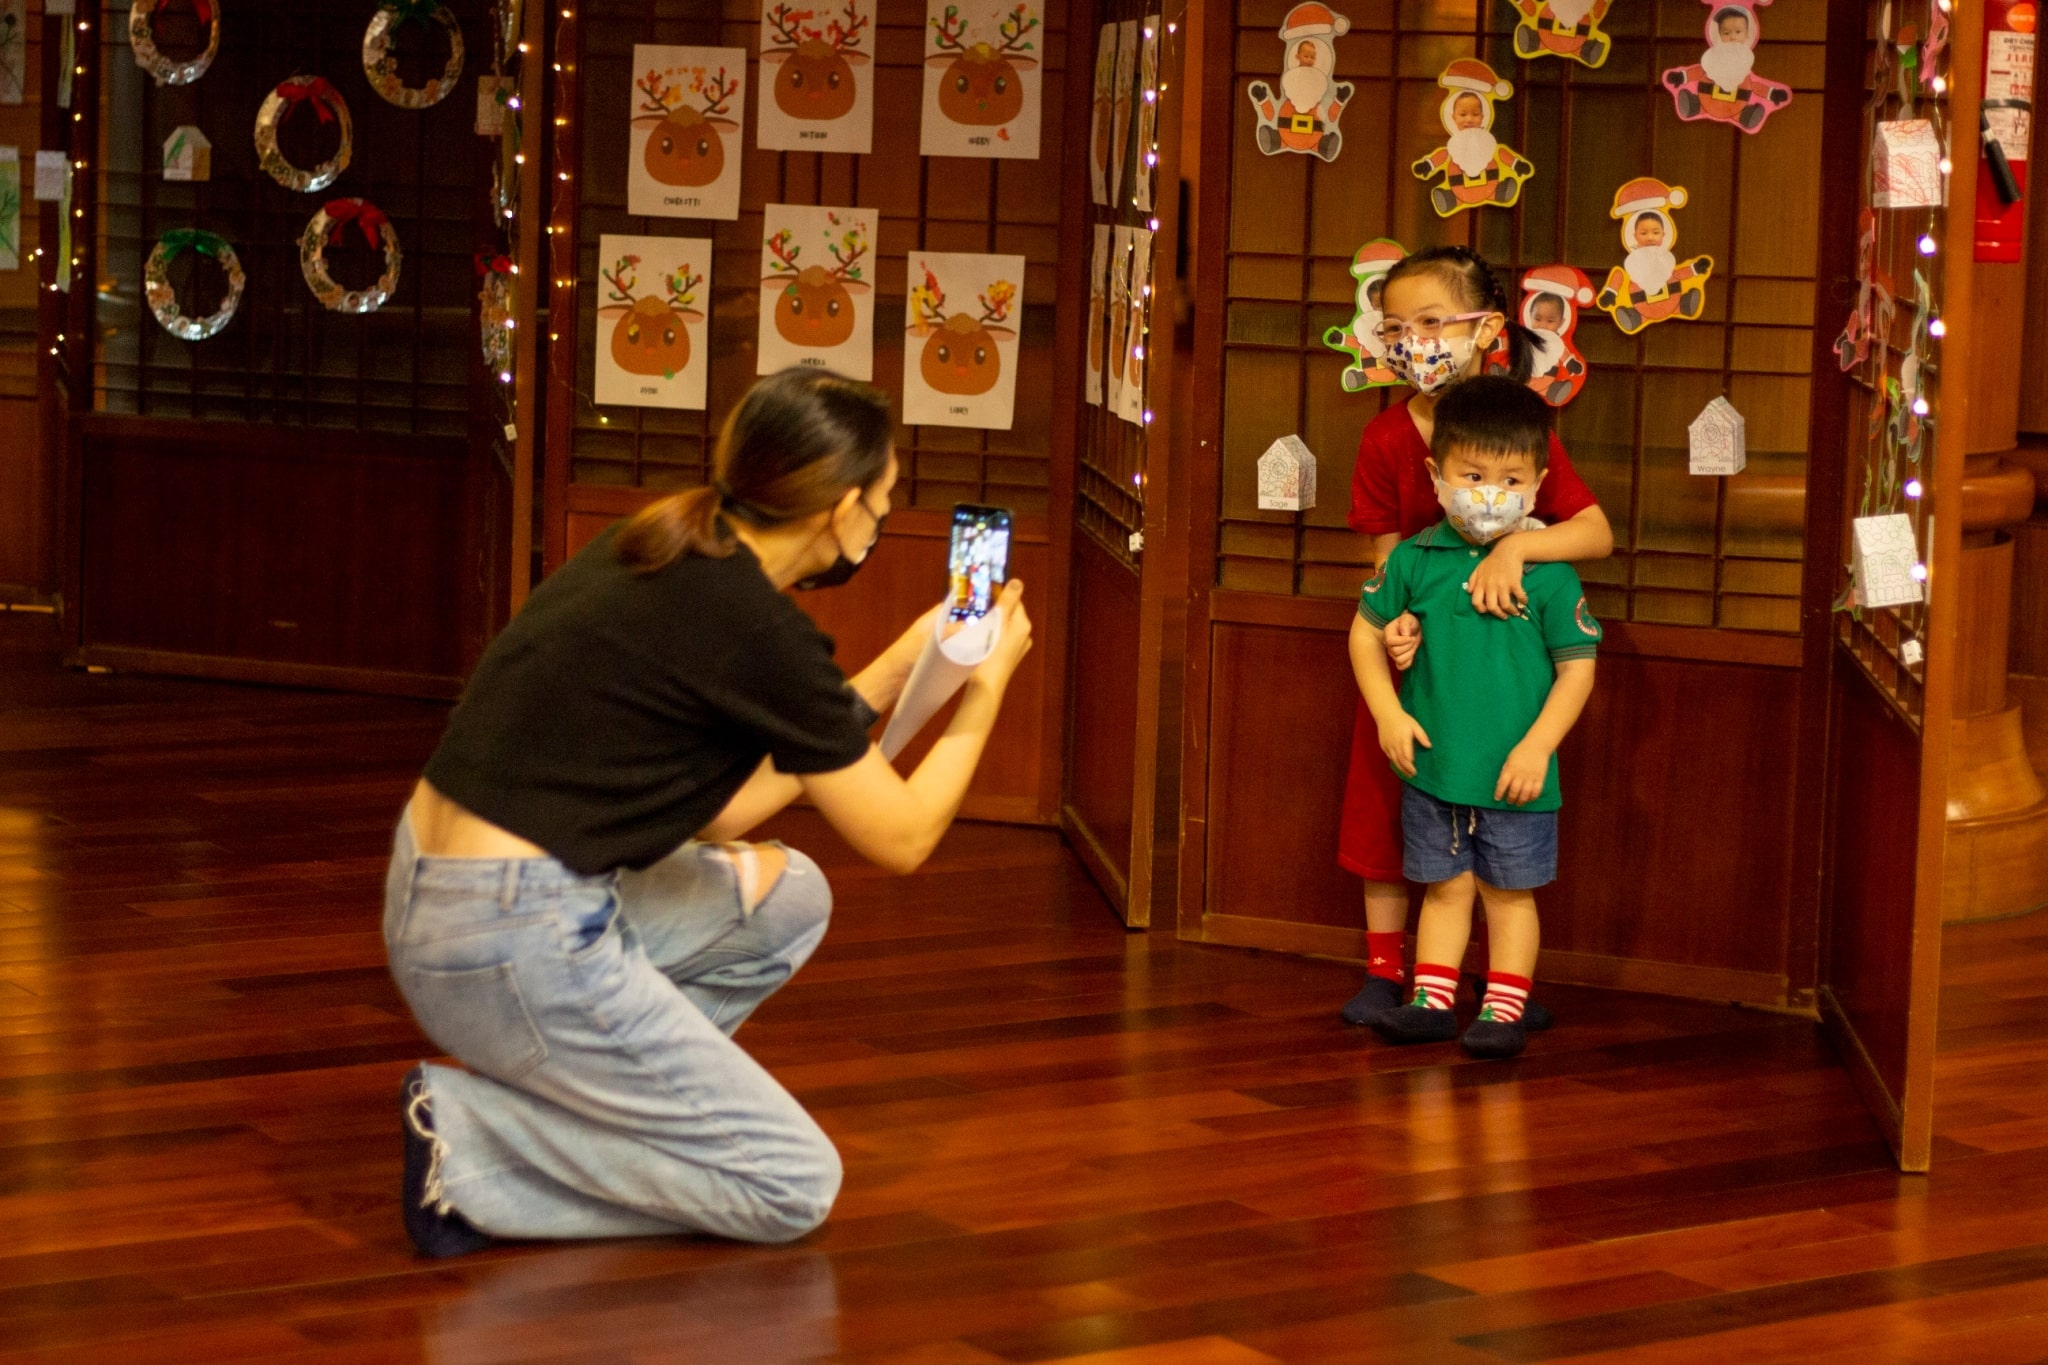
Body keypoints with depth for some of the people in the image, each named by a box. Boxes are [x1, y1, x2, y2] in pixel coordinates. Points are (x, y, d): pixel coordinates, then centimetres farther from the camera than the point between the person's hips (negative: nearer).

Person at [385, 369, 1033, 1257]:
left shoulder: (661, 553, 10)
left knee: (788, 897, 22)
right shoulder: (757, 630, -16)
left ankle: (597, 1092, 12)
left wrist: (888, 678, 19)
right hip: (516, 948, -9)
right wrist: (988, 685, 11)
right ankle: (473, 1142, -6)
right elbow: (902, 837, -4)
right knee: (794, 1187, 0)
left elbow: (715, 812, 17)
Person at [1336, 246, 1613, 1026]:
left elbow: (1598, 534, -20)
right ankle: (1384, 971, 19)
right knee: (1386, 812, 6)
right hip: (1412, 652, 1)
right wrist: (1394, 621, -28)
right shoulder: (1386, 440, -10)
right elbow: (1386, 554, -8)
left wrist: (1517, 545, -36)